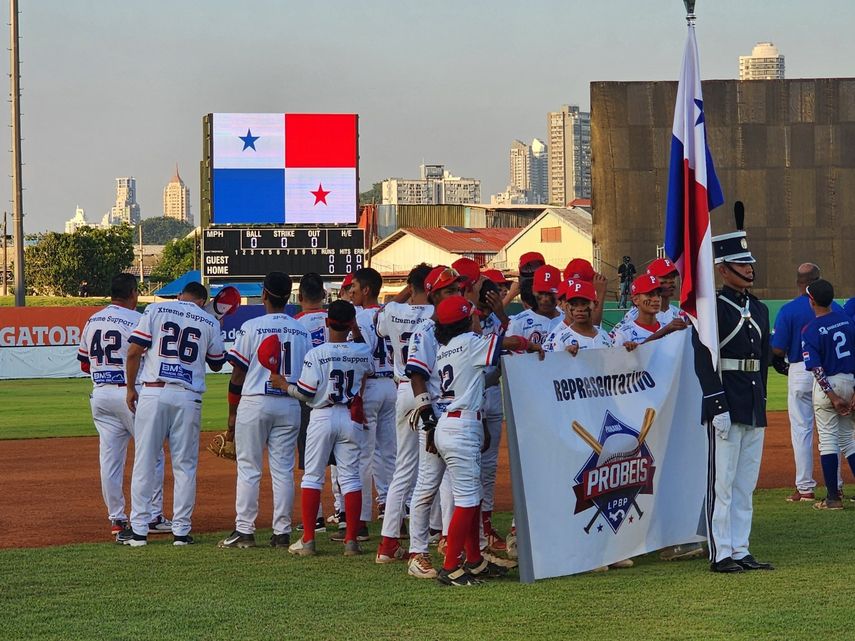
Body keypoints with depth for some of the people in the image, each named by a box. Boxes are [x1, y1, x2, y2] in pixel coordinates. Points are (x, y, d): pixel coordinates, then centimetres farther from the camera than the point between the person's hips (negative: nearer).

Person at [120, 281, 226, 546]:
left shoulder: (155, 310, 6)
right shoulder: (209, 322, 9)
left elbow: (134, 351, -2)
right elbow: (217, 364, 19)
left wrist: (131, 388, 8)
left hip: (152, 393, -1)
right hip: (188, 398, 1)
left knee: (144, 463, 3)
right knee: (185, 465, 8)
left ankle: (139, 530, 2)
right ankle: (181, 531, 6)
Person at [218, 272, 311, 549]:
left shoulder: (251, 327, -7)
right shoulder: (301, 331, 6)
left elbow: (238, 373, -5)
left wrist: (232, 412, 2)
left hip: (254, 403, -3)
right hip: (290, 406, 3)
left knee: (248, 469, 2)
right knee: (283, 470, 6)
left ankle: (244, 530, 1)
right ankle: (282, 532, 6)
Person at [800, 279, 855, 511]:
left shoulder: (810, 330, -11)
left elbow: (817, 368, -17)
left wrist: (833, 397, -16)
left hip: (827, 384, -4)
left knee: (828, 440, 2)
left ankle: (833, 497, 1)